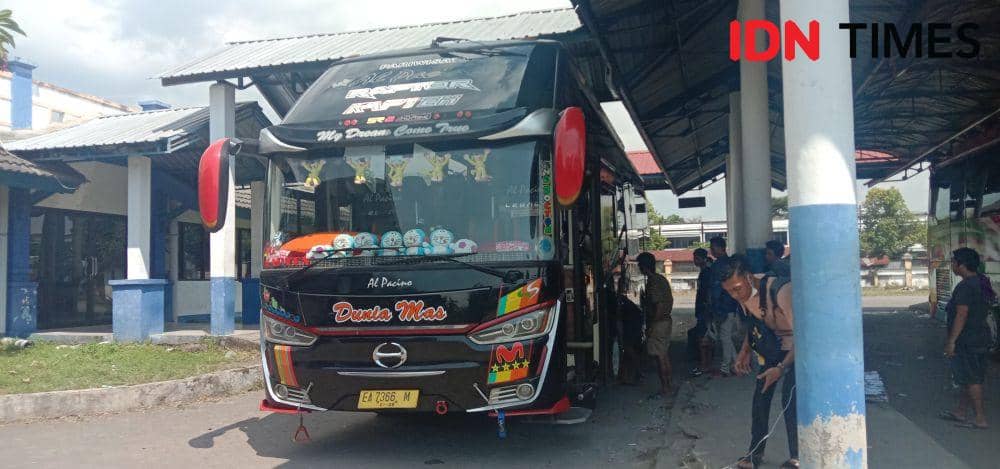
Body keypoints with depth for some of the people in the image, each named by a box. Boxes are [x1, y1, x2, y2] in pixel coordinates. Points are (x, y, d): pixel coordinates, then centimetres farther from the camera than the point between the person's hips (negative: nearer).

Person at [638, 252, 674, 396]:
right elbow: (670, 300, 17)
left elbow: (659, 305, -24)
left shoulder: (652, 282, -18)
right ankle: (668, 384, 23)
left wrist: (650, 326, -20)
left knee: (660, 356, -4)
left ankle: (664, 388, 1)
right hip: (667, 320, 10)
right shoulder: (662, 279, 11)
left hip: (658, 323, -10)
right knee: (665, 354, 16)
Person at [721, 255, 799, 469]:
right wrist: (744, 352, 4)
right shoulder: (743, 295, -11)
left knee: (789, 402, -11)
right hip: (771, 348, 7)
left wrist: (782, 368, -35)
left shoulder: (781, 290, -35)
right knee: (760, 398, 6)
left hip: (795, 348, -6)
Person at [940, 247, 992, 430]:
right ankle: (961, 411, 26)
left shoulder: (965, 287, -21)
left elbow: (961, 315, -24)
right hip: (981, 337, 10)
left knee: (971, 379, -2)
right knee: (970, 378, 16)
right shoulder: (981, 282, 10)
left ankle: (980, 418, 3)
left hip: (967, 341, -10)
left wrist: (951, 341, -20)